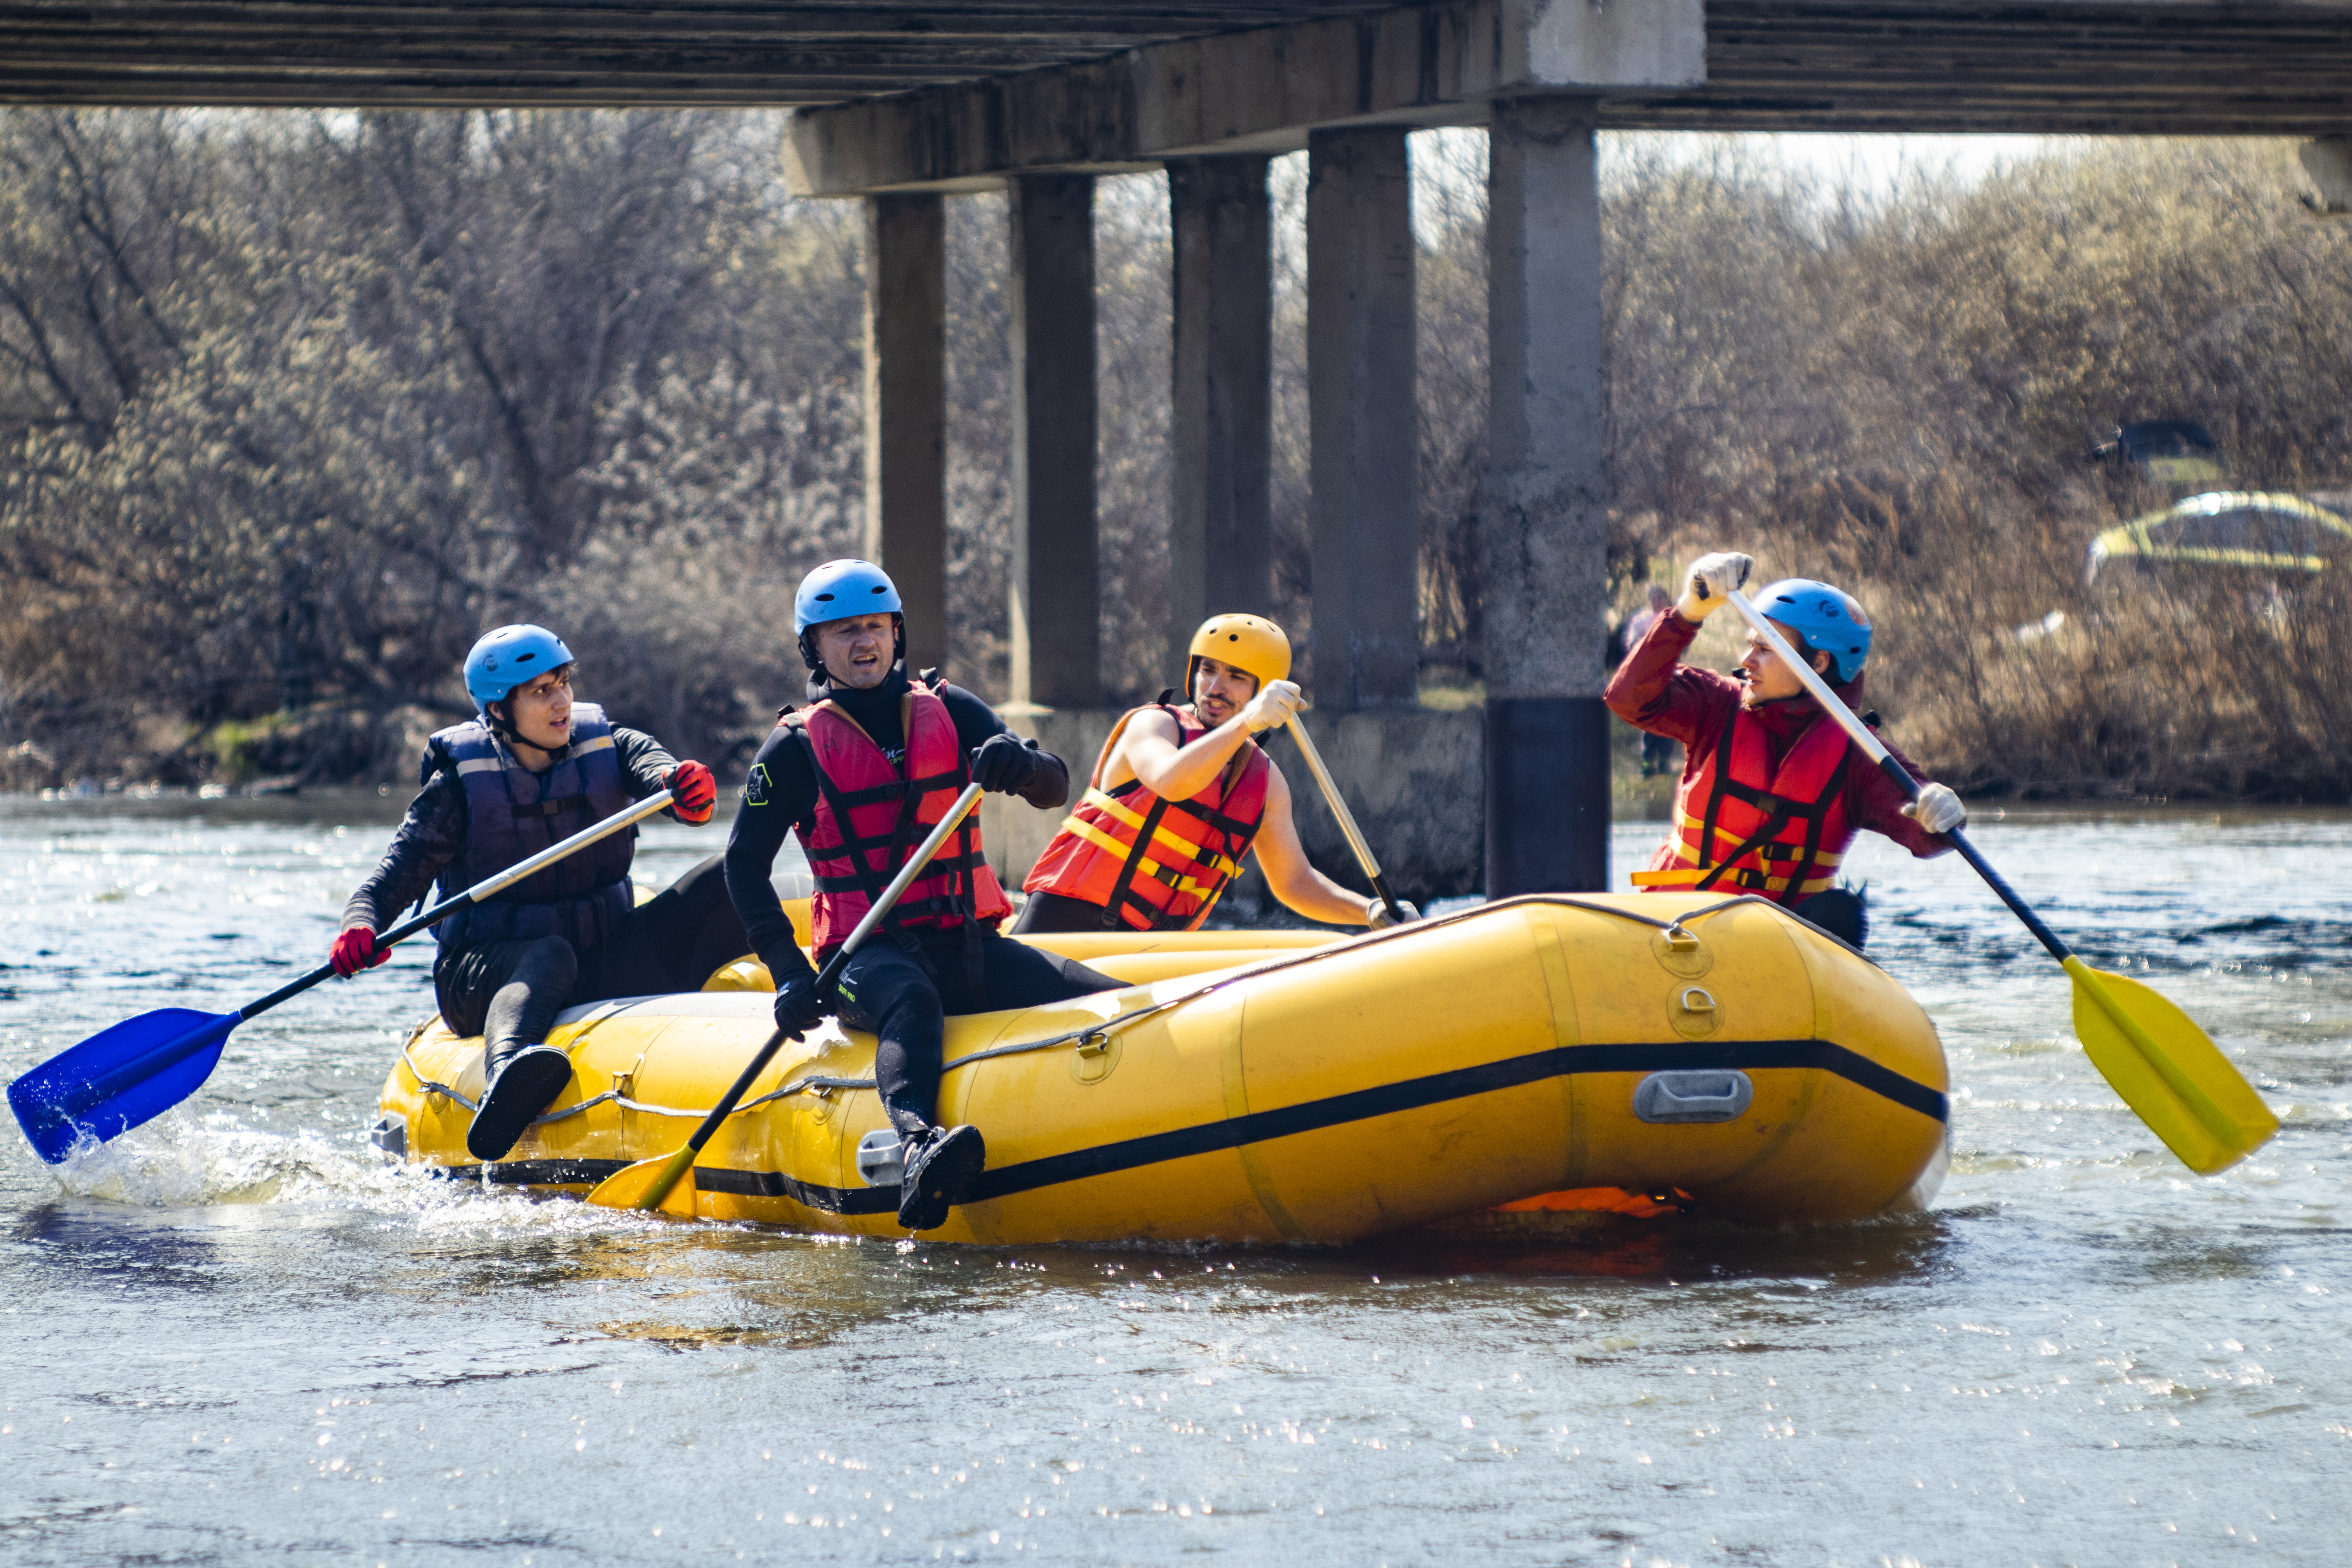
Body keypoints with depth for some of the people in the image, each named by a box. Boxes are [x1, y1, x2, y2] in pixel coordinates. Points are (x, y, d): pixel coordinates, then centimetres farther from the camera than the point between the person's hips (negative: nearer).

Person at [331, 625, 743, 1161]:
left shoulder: (609, 749, 3)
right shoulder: (459, 786, -4)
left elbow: (658, 772, -17)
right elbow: (393, 881, -8)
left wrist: (688, 788, -43)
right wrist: (361, 926, -31)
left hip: (609, 965, 4)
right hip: (485, 971, -4)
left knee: (727, 879, -17)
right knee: (551, 957, -41)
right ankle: (505, 1081, -72)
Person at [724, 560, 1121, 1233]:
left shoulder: (948, 712, 13)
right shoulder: (797, 746, 7)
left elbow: (1055, 790, 5)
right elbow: (745, 862, 6)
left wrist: (1021, 765, -21)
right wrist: (789, 973, -7)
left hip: (967, 944, 5)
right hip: (868, 951, -5)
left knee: (1113, 1002, -20)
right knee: (910, 1004, -41)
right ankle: (919, 1151, -66)